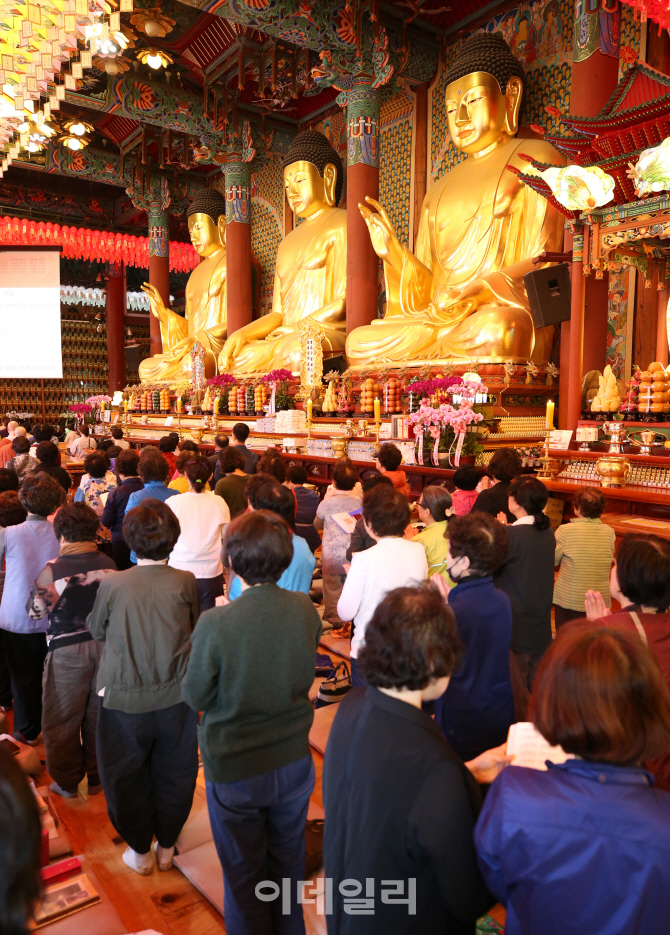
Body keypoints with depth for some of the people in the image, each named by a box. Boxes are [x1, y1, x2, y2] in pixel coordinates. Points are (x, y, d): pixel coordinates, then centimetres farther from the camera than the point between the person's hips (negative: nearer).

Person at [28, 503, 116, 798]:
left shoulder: (52, 571, -18)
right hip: (104, 646, 4)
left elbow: (35, 611, -5)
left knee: (62, 720, 16)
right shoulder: (108, 564, -9)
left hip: (67, 652, -3)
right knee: (99, 716, 19)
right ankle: (97, 776, 32)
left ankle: (67, 782, 29)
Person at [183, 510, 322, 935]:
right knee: (289, 860, 28)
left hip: (234, 769, -3)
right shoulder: (306, 610, -17)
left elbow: (196, 697, -14)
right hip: (293, 760, 4)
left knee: (244, 872, 22)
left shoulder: (215, 624, -28)